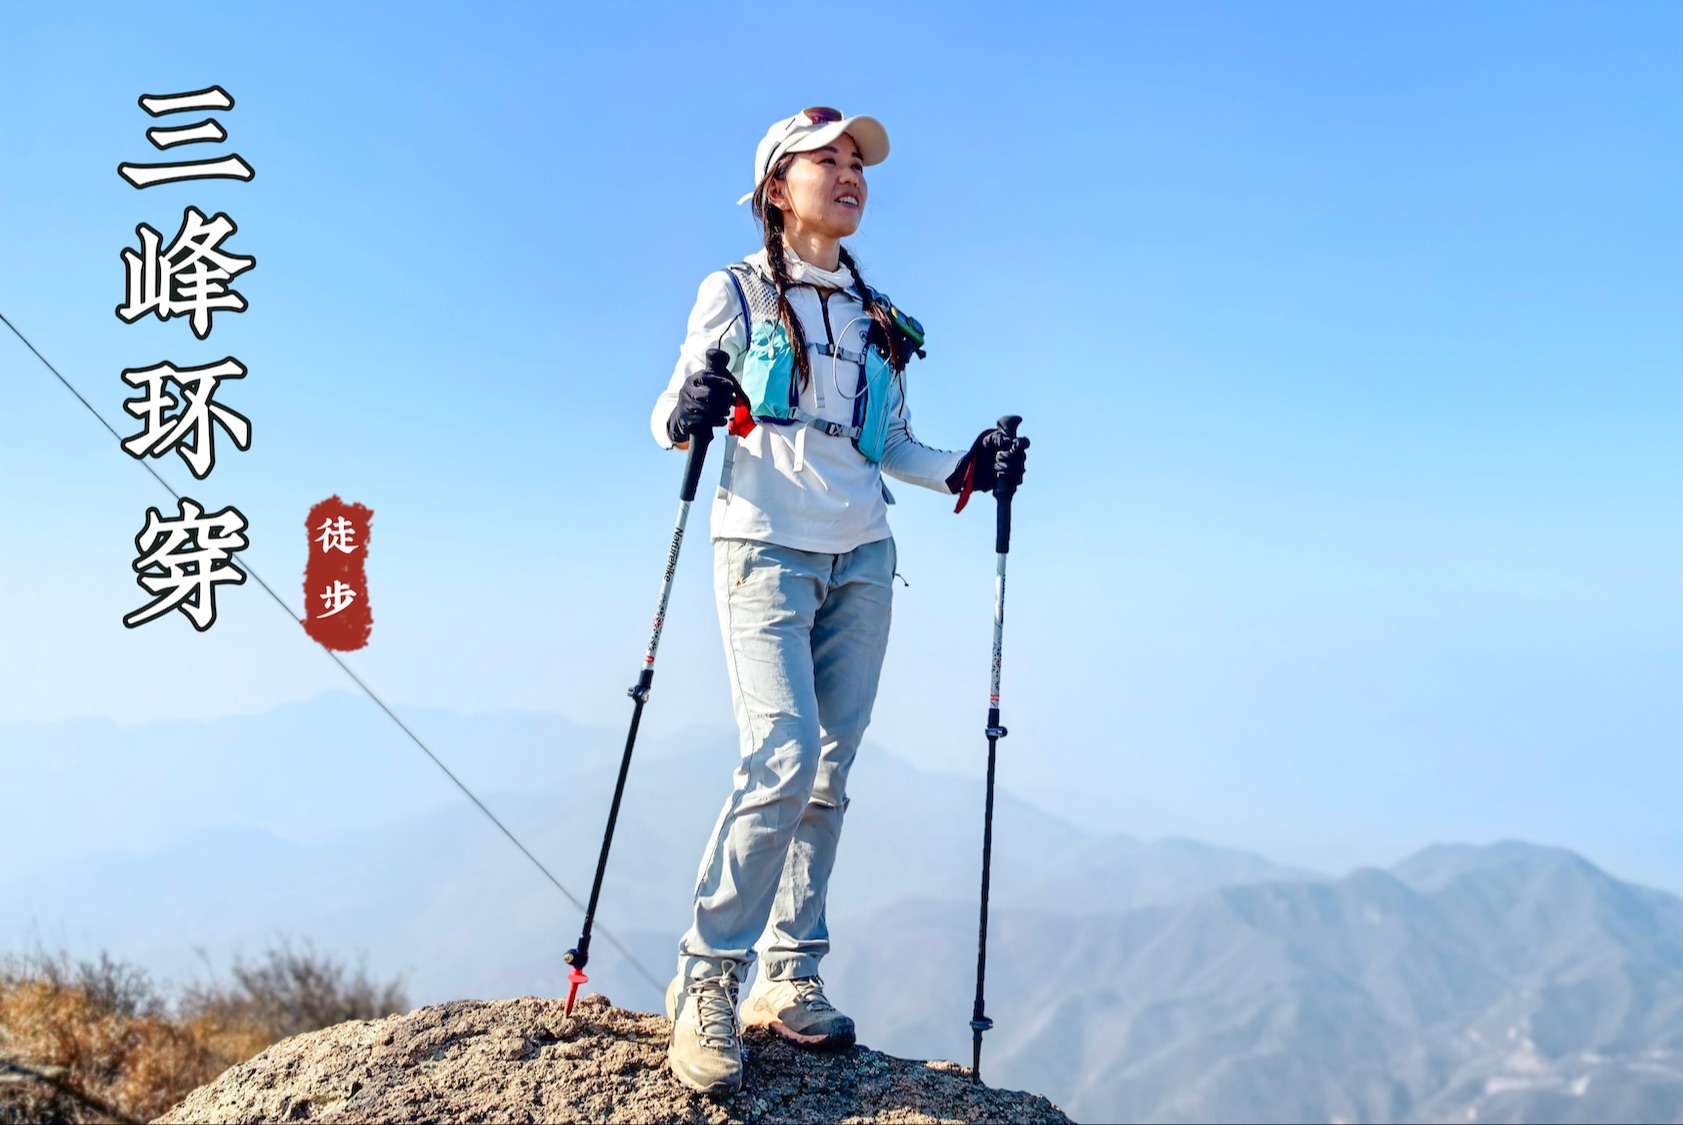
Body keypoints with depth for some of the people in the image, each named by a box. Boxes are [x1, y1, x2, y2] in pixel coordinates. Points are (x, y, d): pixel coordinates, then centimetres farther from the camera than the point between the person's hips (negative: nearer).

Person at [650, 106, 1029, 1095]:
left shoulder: (878, 317, 18)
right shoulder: (735, 292, 5)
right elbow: (668, 419, 2)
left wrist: (967, 471, 3)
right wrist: (690, 411, -20)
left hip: (862, 557, 5)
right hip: (767, 548, -5)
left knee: (830, 772, 1)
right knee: (784, 761, -17)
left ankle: (791, 977, 11)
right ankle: (708, 977, -4)